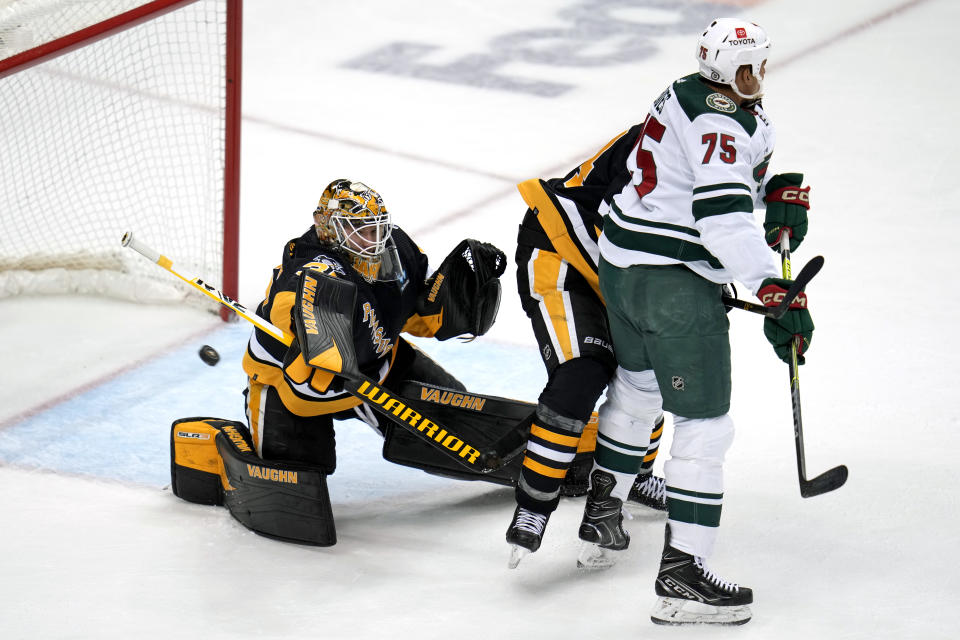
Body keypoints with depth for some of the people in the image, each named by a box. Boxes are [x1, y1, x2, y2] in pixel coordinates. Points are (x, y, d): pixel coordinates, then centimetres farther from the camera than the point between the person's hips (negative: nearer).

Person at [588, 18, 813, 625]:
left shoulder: (688, 97, 11)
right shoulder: (719, 119, -19)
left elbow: (749, 170, 24)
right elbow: (724, 215, -29)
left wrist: (785, 192, 4)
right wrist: (777, 293, -33)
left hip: (621, 265, 11)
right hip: (676, 283, -11)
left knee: (638, 383, 32)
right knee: (704, 425, -8)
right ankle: (682, 577, -13)